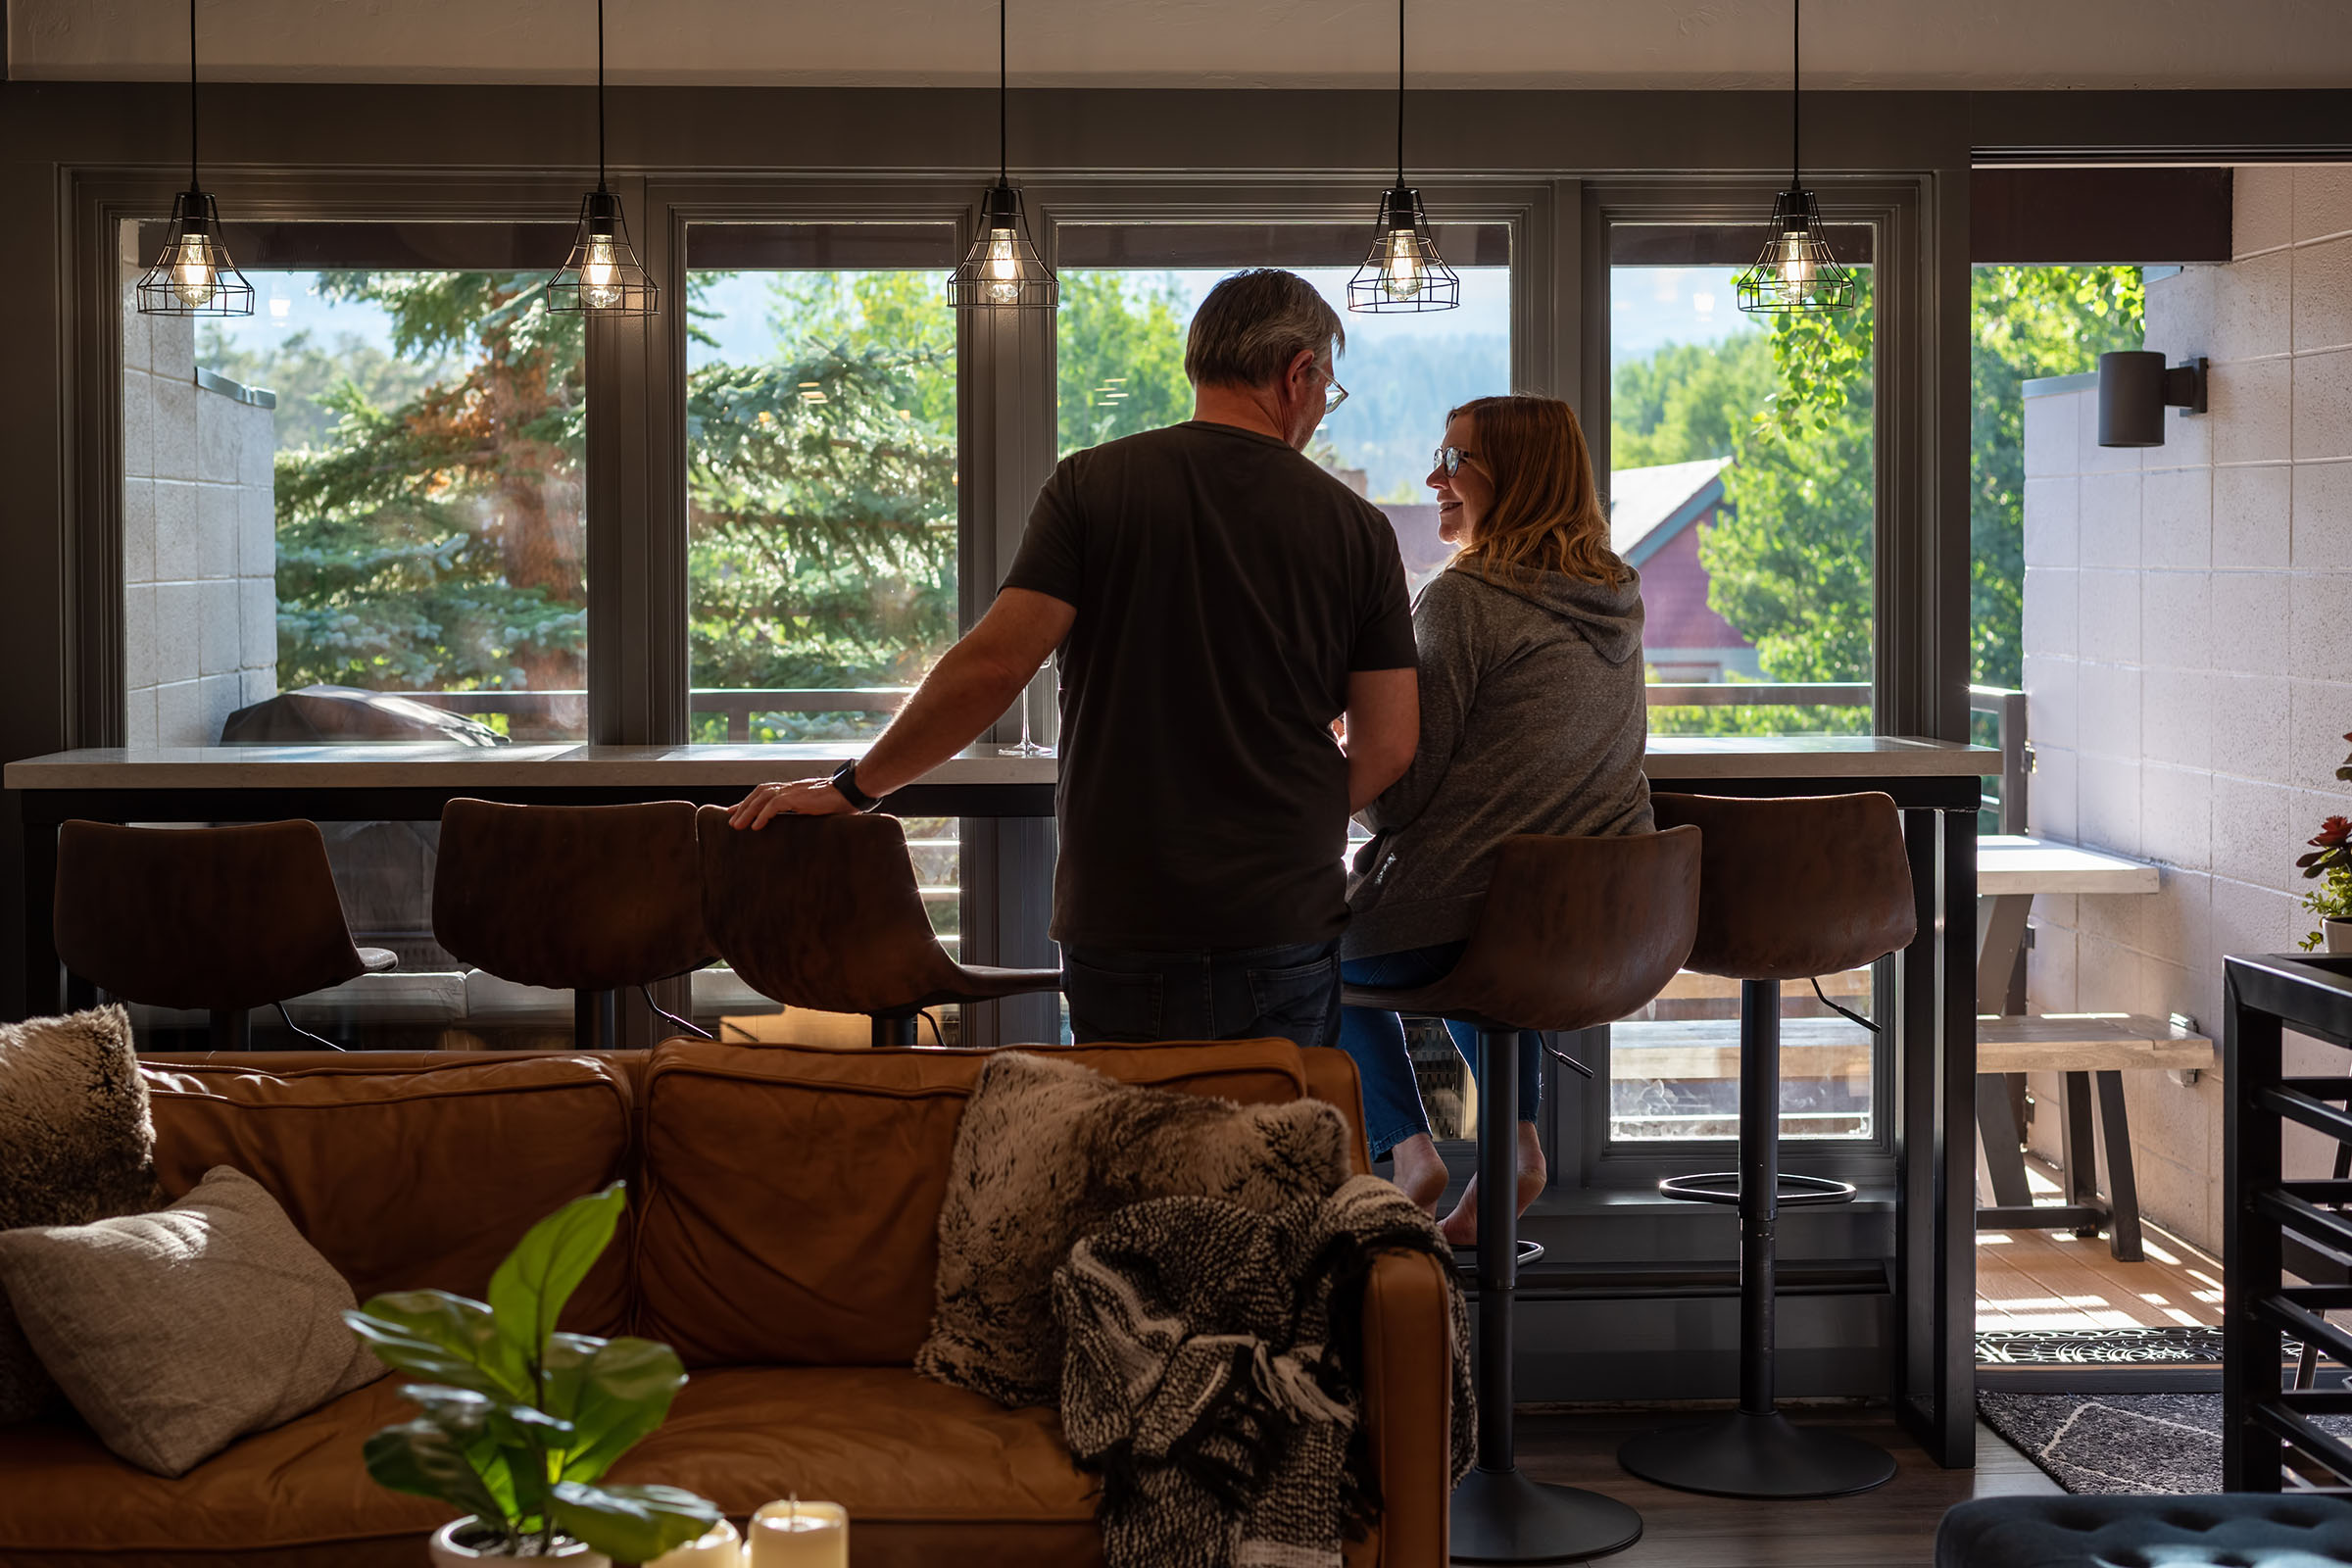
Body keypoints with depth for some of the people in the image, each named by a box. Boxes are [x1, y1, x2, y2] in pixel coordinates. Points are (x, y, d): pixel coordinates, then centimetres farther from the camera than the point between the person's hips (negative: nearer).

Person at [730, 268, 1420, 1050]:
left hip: (1121, 925, 0)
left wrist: (853, 786, -1)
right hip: (1289, 927, 1)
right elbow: (1387, 747, 2)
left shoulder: (1092, 485, -2)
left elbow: (993, 664, -10)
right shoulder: (1356, 526, 2)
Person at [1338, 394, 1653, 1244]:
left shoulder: (1463, 600, -14)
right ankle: (1516, 1136, 20)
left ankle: (1407, 1148, 8)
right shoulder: (1618, 599, 8)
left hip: (1460, 918, -7)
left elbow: (1397, 792, -13)